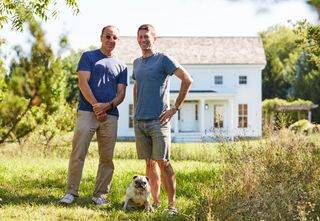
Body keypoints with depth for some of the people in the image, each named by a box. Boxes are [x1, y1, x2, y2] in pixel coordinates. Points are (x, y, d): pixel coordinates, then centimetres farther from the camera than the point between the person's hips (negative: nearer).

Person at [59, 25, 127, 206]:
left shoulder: (121, 66, 17)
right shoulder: (88, 57, 9)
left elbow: (121, 94, 10)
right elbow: (83, 83, -2)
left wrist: (107, 106, -10)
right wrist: (96, 106, -11)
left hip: (110, 115, 3)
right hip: (87, 112, -3)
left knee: (107, 158, 2)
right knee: (78, 154, -8)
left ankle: (100, 195, 8)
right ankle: (71, 192, -4)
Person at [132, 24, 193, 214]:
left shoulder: (163, 59, -4)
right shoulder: (137, 63, 16)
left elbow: (187, 80, -8)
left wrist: (176, 108, -9)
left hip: (158, 120, -6)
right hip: (140, 121, 6)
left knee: (163, 162, -8)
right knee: (149, 163, 8)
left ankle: (172, 204, -4)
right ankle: (156, 202, 15)